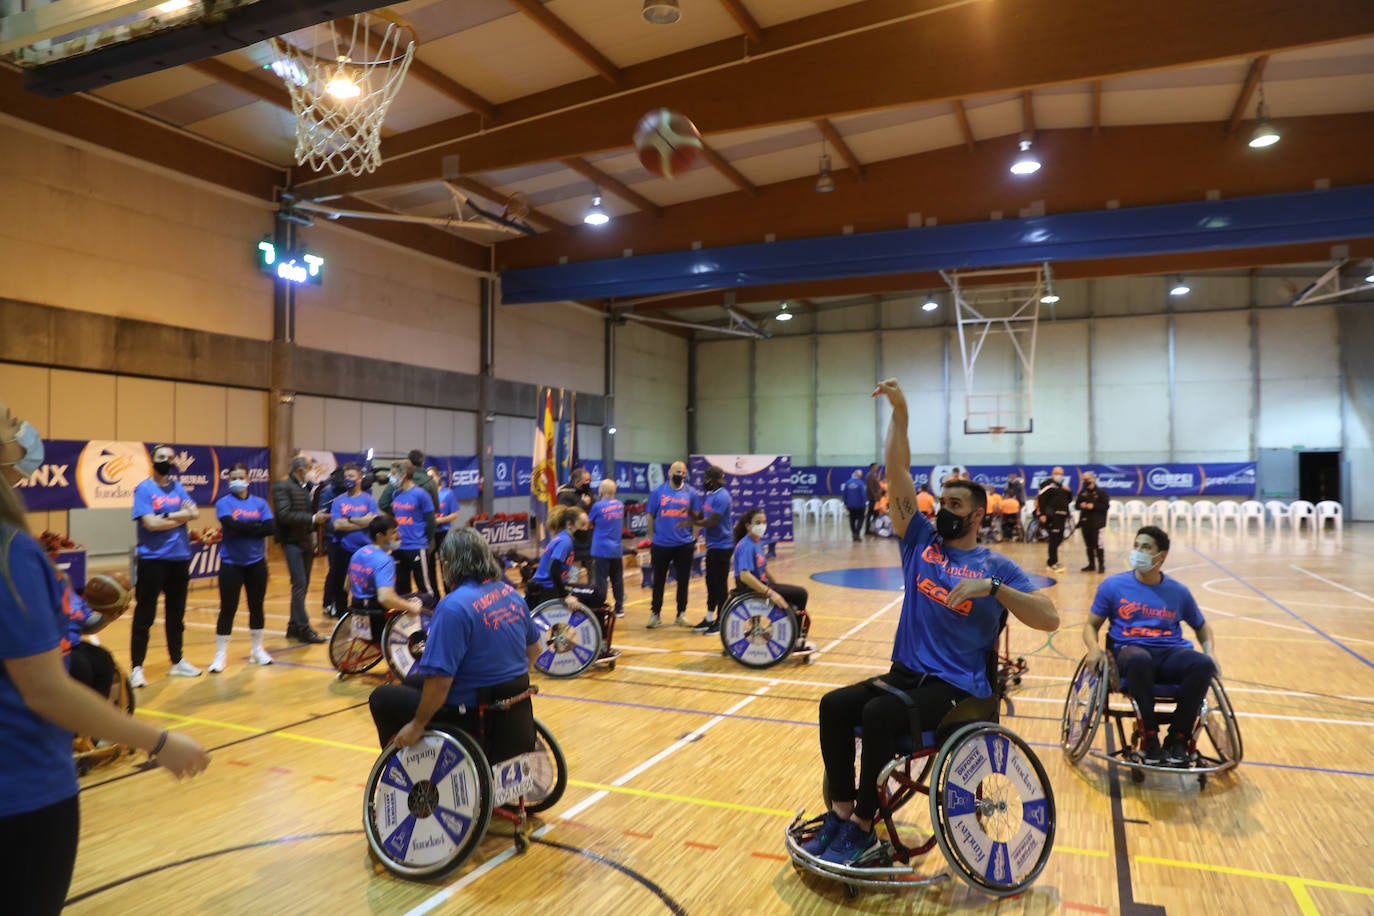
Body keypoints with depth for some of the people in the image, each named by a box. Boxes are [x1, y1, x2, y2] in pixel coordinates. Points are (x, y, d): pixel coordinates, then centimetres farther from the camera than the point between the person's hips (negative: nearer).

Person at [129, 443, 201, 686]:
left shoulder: (178, 487, 11)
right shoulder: (144, 489, -5)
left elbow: (194, 513, -2)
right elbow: (150, 523, -16)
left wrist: (167, 516, -14)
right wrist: (181, 516, -5)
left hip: (180, 558, 5)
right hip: (152, 559, -5)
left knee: (176, 613, 14)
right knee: (144, 616, -4)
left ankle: (177, 661, 25)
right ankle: (136, 668, 2)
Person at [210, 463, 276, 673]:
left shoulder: (260, 503, 4)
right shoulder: (224, 503, -2)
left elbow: (271, 528, -9)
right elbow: (230, 525, -21)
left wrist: (243, 528, -15)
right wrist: (256, 525, -11)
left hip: (257, 563, 3)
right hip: (231, 563, -2)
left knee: (256, 606, 11)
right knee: (228, 608, -1)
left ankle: (257, 649, 25)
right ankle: (220, 654, 10)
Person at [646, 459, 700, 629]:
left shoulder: (691, 493, 3)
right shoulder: (658, 491, 0)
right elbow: (650, 516, 3)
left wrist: (695, 538, 0)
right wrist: (651, 539, 1)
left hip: (684, 545, 1)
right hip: (661, 544, -1)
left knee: (683, 580, 8)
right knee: (659, 581, 8)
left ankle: (681, 614, 21)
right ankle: (655, 614, 19)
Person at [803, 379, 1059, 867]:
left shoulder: (995, 567, -1)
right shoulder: (922, 541, 8)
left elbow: (1049, 618, -13)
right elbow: (897, 474, -1)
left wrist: (991, 587, -25)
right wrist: (899, 413, -10)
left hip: (958, 686, -5)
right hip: (906, 673, 5)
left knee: (880, 714, -29)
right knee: (834, 705, -17)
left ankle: (862, 826, -13)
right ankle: (840, 811, -4)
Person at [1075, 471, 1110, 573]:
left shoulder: (1101, 492, -4)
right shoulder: (1082, 493, 10)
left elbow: (1106, 505, -9)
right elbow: (1076, 505, 13)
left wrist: (1094, 506, -18)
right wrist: (1080, 505, -8)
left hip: (1096, 523, -5)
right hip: (1085, 522, 5)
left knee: (1098, 544, -8)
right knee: (1088, 545, 10)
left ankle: (1101, 565, 0)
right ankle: (1091, 564, 20)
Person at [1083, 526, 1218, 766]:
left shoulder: (1178, 591, 15)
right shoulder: (1113, 585, 8)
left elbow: (1201, 627, 27)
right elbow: (1091, 624, 11)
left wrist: (1210, 651, 6)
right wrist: (1094, 647, -11)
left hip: (1171, 654, 3)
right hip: (1129, 650, -2)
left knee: (1203, 664, -31)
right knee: (1139, 659, -39)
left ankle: (1177, 739, -15)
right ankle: (1151, 738, -24)